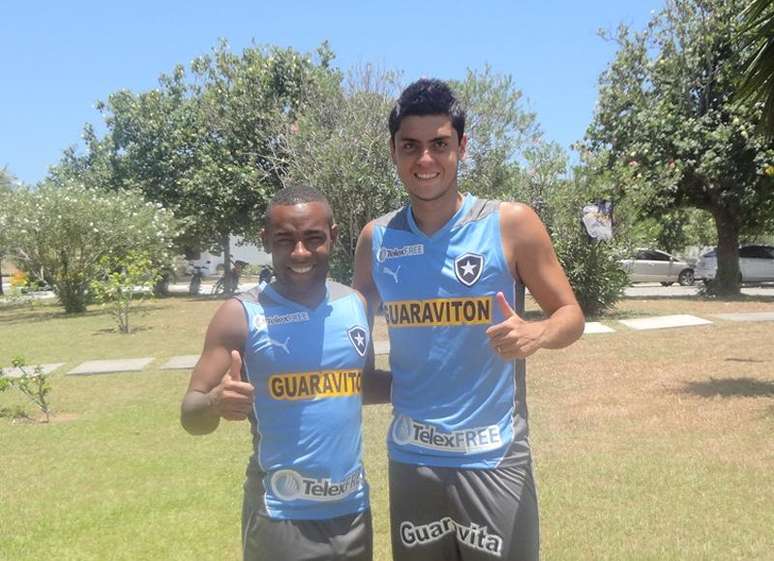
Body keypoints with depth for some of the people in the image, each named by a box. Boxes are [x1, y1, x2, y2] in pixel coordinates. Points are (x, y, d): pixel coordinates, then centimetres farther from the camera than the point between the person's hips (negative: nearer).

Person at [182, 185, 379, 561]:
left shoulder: (355, 305, 0)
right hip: (280, 518, -4)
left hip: (352, 511, 4)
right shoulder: (242, 315, -11)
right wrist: (215, 403, -30)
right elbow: (190, 415, -9)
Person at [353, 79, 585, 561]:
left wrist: (537, 334, -24)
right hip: (411, 458, 3)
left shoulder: (511, 224, -8)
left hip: (492, 458, -3)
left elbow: (571, 315, -2)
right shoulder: (376, 239, 2)